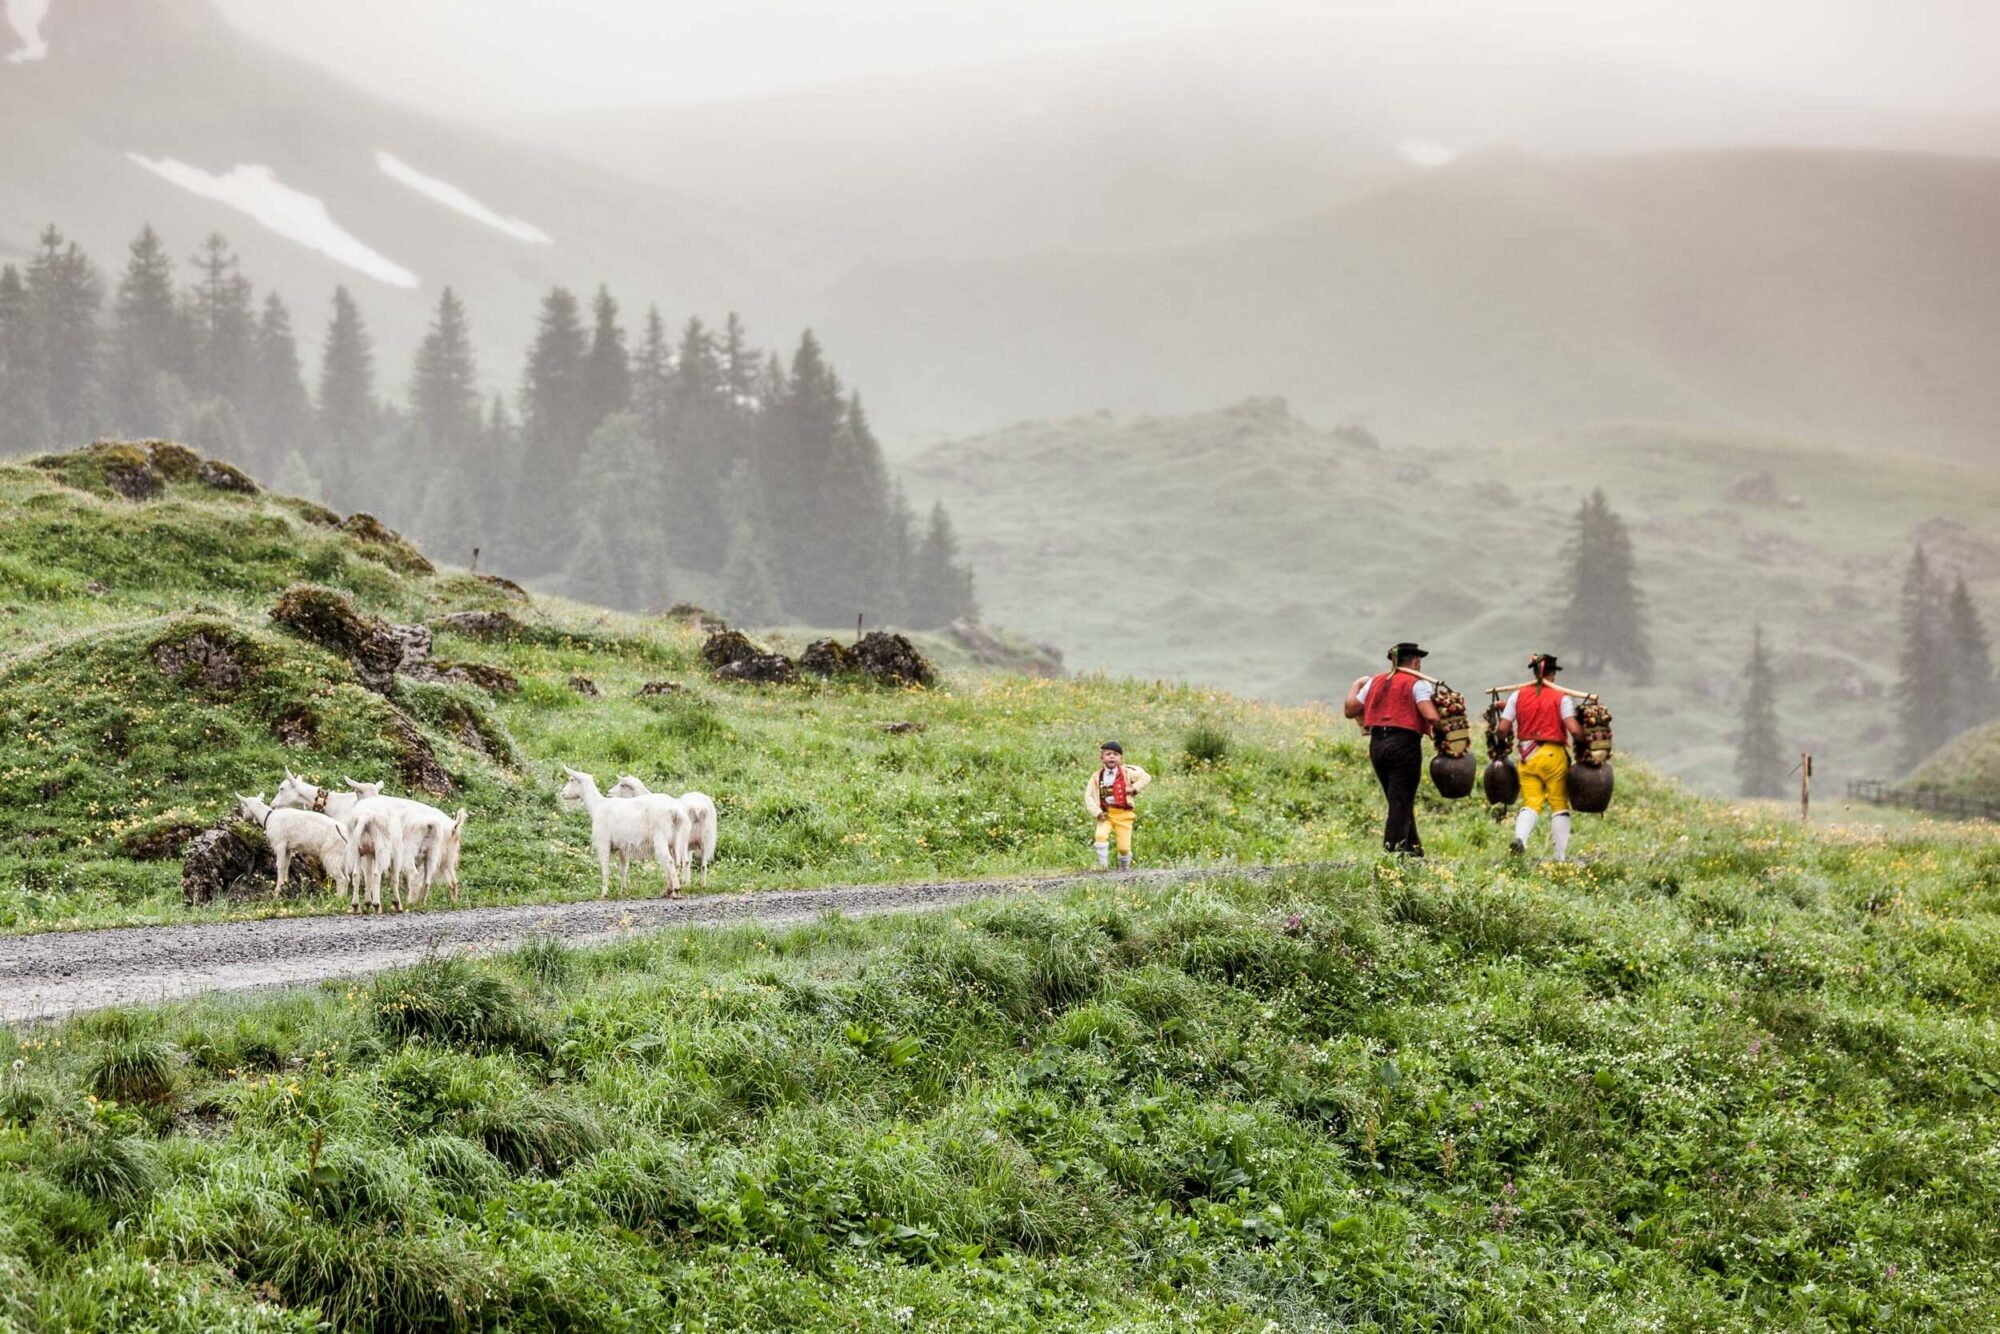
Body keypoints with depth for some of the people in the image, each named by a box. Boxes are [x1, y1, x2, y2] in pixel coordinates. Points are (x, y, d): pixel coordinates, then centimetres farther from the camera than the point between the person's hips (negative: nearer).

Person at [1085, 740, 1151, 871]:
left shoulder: (1127, 773, 1)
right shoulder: (1097, 777, 4)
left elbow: (1146, 777, 6)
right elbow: (1088, 796, 2)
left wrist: (1134, 788, -9)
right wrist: (1097, 813, -10)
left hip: (1123, 815, -1)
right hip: (1106, 815, 1)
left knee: (1124, 847, -2)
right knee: (1101, 836, -27)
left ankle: (1124, 868, 25)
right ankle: (1103, 865, -16)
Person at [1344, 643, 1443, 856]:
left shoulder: (1375, 683, 15)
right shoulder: (1418, 684, -2)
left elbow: (1350, 710, 18)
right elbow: (1431, 717, -17)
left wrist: (1356, 686, 33)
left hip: (1377, 745, 6)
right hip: (1404, 744, -6)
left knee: (1399, 801, 17)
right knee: (1401, 803, -2)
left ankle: (1413, 848, 22)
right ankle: (1393, 851, -7)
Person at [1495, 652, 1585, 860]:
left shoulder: (1518, 696, 6)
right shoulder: (1561, 698, -3)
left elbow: (1503, 728, 1)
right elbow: (1574, 730, -14)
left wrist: (1506, 740, 22)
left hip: (1527, 757, 3)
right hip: (1553, 756, -3)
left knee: (1531, 803, 6)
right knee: (1559, 805, 8)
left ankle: (1520, 837, -24)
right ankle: (1561, 855, 9)